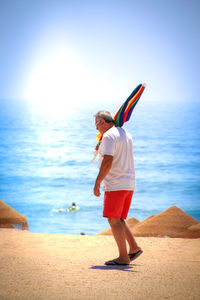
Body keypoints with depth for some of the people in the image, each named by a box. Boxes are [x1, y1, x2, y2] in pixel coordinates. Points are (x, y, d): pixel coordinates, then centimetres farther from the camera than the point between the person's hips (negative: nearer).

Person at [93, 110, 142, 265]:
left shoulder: (108, 136, -12)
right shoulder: (126, 134, 17)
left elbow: (108, 161, -22)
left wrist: (97, 182, -18)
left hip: (115, 185, -9)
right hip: (129, 184, 9)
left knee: (113, 219, -5)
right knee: (119, 219, 17)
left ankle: (123, 257, -6)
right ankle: (134, 247, 11)